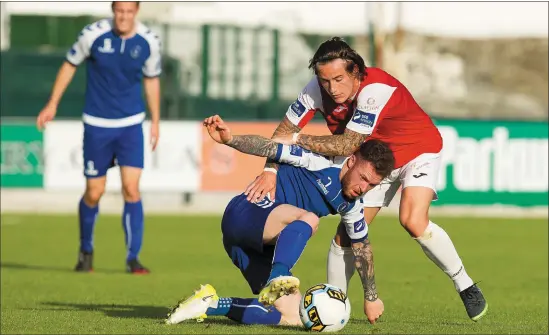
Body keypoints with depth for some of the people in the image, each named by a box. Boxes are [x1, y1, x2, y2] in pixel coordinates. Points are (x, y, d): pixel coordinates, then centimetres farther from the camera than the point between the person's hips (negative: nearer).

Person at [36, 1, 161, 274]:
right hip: (97, 124, -1)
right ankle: (86, 251, 29)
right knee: (93, 193, 4)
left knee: (131, 189, -11)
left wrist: (155, 121, 13)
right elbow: (70, 64, 3)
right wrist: (53, 104, 5)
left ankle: (133, 258, -3)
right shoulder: (93, 34, -13)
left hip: (131, 124, 1)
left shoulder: (149, 42, -7)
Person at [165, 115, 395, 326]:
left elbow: (361, 246, 23)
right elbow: (270, 147, -15)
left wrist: (372, 297, 29)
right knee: (308, 219, -34)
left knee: (293, 316, -8)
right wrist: (230, 139, -31)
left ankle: (211, 305, -4)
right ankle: (276, 281, -53)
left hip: (263, 247, 8)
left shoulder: (351, 206, 9)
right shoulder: (322, 162, -12)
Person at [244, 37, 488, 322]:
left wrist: (297, 139, -33)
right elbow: (285, 129, -13)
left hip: (417, 151, -6)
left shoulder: (377, 90, -37)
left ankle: (465, 286, -9)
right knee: (346, 234, -1)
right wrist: (270, 170, -28)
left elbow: (347, 146, -38)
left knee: (413, 221, -27)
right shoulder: (317, 89, -21)